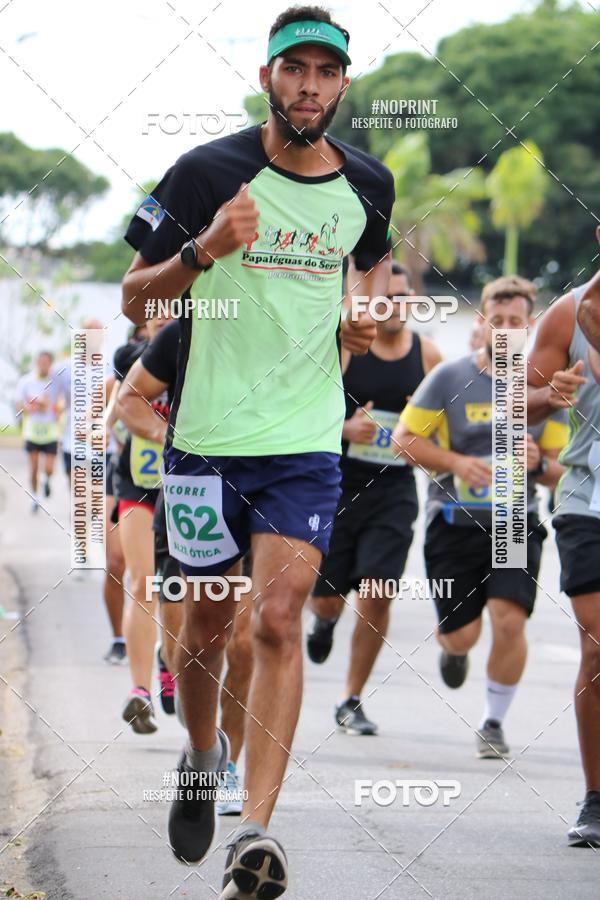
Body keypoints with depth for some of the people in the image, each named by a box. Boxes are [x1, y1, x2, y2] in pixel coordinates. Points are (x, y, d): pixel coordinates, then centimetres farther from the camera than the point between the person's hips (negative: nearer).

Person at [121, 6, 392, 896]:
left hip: (309, 438, 1)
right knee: (208, 627, 11)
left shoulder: (368, 184, 4)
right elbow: (134, 298, -4)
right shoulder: (207, 172, -8)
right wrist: (203, 252, -22)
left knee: (278, 621, -13)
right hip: (207, 435, -1)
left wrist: (370, 315, 4)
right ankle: (203, 752, 42)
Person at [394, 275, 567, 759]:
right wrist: (456, 462, -15)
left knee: (509, 620, -17)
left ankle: (494, 723, 4)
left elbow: (558, 472, 8)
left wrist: (538, 464, -15)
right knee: (461, 634, 0)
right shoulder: (450, 377, -2)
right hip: (455, 522, -1)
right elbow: (405, 438, 0)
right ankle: (454, 650, 41)